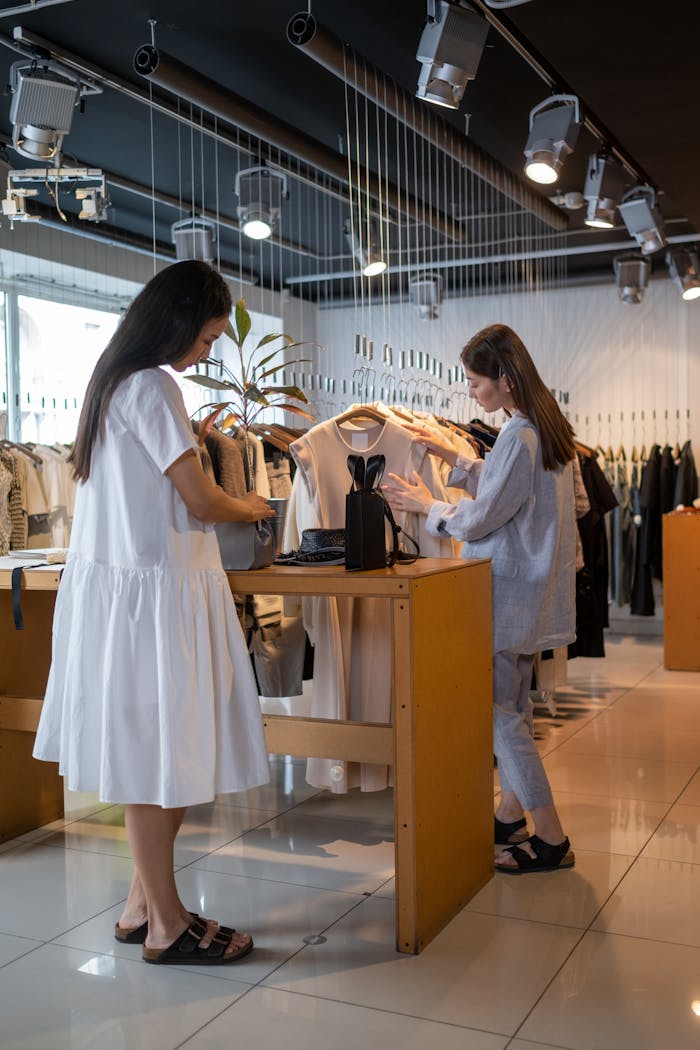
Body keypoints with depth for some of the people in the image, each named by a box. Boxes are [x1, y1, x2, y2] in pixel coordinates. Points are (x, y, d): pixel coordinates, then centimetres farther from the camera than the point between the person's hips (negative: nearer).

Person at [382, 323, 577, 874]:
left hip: (510, 591, -10)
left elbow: (478, 519, -17)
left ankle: (551, 840, 4)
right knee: (512, 705, 17)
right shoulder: (545, 427, 10)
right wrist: (452, 456, 18)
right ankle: (510, 817, 28)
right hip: (530, 586, 10)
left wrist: (425, 504, -1)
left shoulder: (518, 437, -21)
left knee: (501, 713, -3)